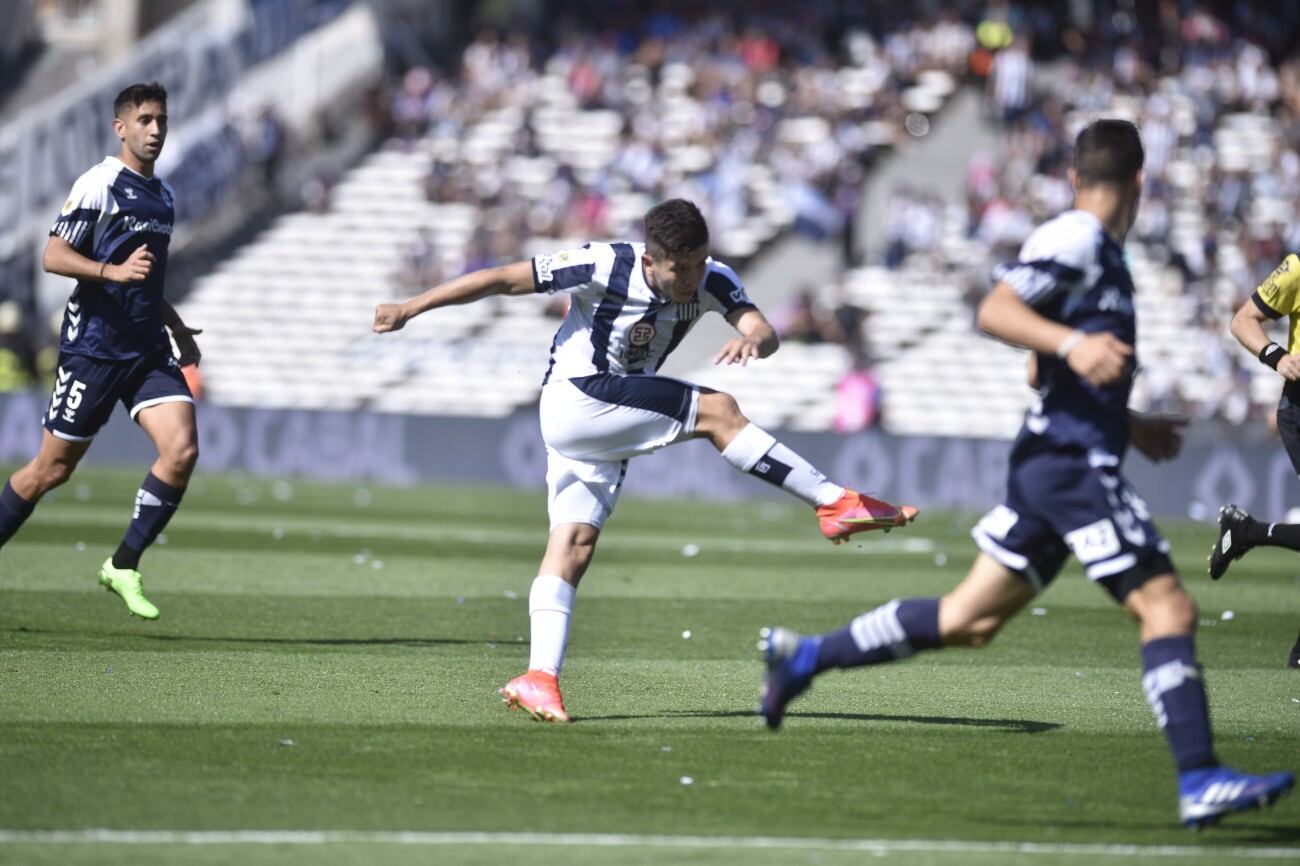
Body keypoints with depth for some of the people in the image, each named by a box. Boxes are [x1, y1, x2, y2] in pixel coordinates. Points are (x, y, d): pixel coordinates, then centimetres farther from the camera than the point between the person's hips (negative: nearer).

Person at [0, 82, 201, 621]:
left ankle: (123, 566, -2)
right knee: (53, 468, 0)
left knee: (182, 449, -14)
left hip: (148, 348, 7)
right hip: (93, 347, -6)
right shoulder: (99, 185, -9)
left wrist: (179, 330, 26)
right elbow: (53, 257, -15)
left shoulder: (163, 196, 16)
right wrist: (115, 271, -27)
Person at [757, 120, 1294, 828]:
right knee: (1168, 609, -11)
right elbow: (994, 311, -21)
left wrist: (1128, 426, 30)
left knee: (968, 621, 12)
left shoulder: (1098, 251, 20)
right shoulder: (1074, 241, -9)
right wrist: (1072, 342, -33)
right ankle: (1199, 781, -14)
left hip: (1052, 460, 10)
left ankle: (806, 657, 16)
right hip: (1074, 462, -10)